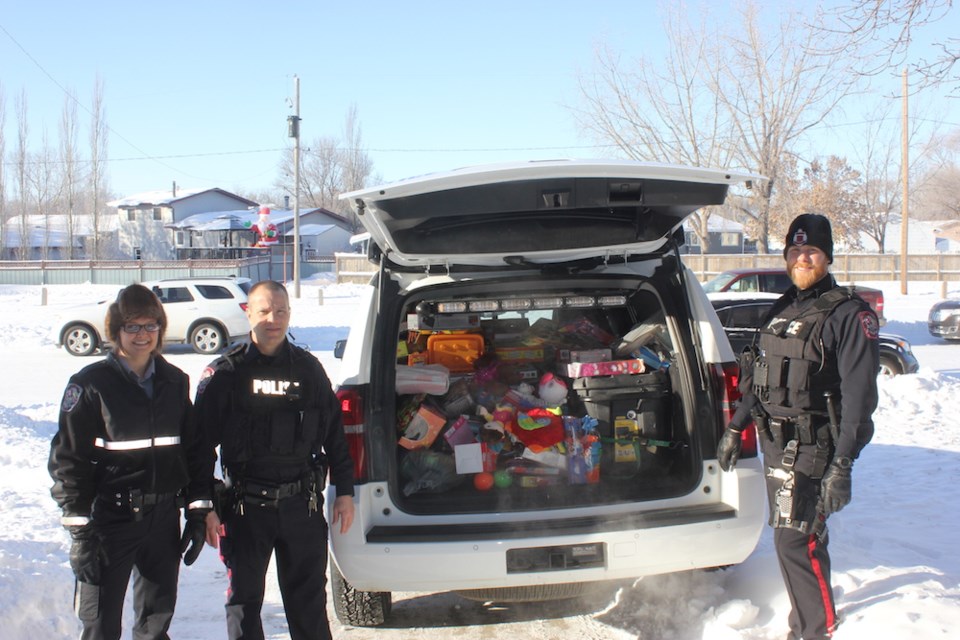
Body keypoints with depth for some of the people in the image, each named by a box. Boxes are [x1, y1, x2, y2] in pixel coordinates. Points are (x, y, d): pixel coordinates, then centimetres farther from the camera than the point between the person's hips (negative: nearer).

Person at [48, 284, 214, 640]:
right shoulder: (91, 384, -7)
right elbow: (68, 460, -7)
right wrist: (80, 532, -11)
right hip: (110, 520, -4)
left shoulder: (175, 382, 7)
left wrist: (198, 510, 6)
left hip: (163, 518, 4)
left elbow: (193, 449, 11)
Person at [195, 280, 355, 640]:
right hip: (245, 506, -2)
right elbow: (201, 444, -4)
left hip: (302, 504, 2)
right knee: (244, 600, 9)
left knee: (309, 598, 12)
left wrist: (344, 491, 7)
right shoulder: (225, 374, -3)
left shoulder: (309, 369, 6)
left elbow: (334, 434, 10)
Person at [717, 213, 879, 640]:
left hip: (813, 449, -7)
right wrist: (736, 428, 22)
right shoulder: (781, 310, 15)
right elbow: (761, 379, 24)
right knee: (802, 538, 15)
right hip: (776, 445, 7)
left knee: (794, 539, -10)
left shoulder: (849, 315, -9)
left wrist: (842, 465, -22)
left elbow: (859, 395, -16)